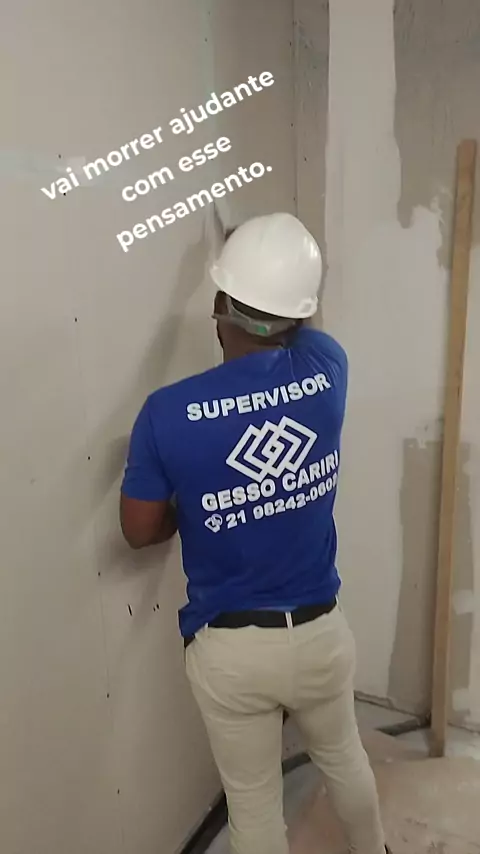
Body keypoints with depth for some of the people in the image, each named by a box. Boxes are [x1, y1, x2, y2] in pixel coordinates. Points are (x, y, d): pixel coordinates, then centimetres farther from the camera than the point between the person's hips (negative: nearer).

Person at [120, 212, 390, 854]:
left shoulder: (168, 412, -21)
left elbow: (140, 532, -8)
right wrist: (271, 266, 24)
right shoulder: (327, 367, -14)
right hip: (321, 632, 3)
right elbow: (296, 332, 12)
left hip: (230, 649, -2)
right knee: (344, 757, 33)